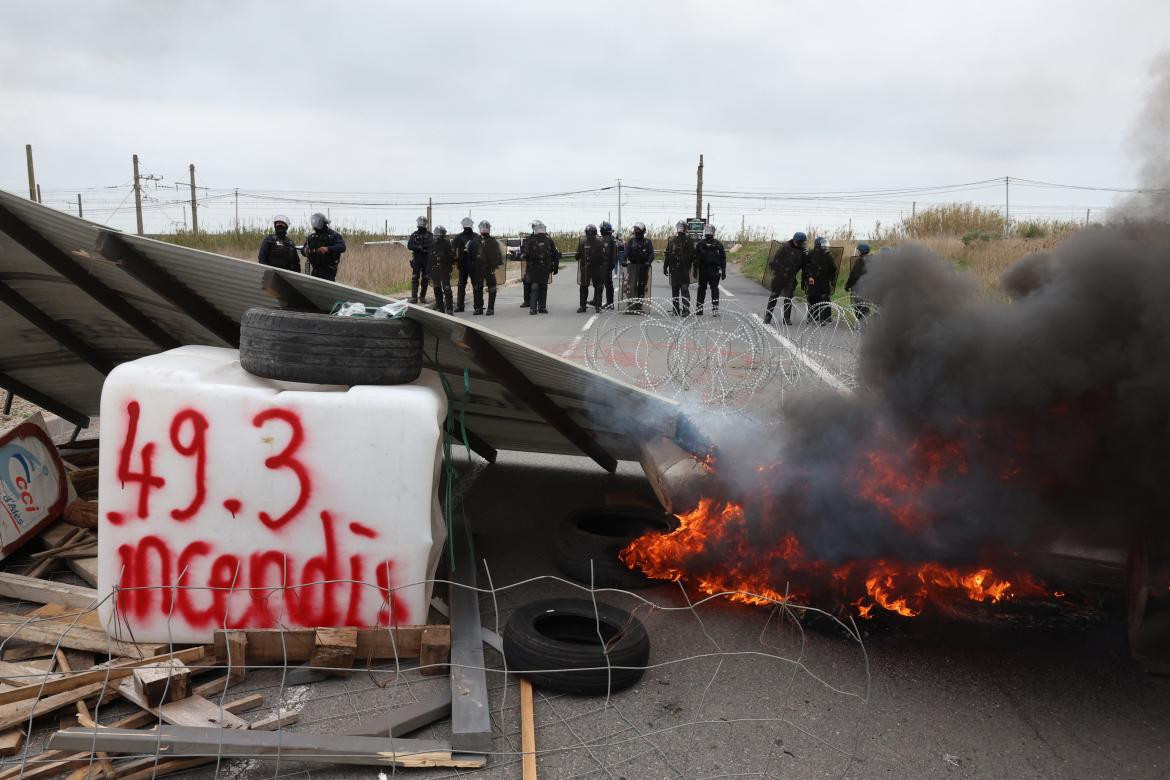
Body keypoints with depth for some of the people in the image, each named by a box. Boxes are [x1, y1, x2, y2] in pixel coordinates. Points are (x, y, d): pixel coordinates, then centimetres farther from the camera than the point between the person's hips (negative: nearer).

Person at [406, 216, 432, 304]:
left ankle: (423, 297, 12)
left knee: (425, 279, 3)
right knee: (415, 278, -5)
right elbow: (409, 245, -3)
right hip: (416, 259, 0)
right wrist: (419, 247, -17)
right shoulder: (414, 235, 7)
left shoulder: (429, 235, 5)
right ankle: (414, 297, -5)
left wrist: (422, 247, -22)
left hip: (427, 259, 0)